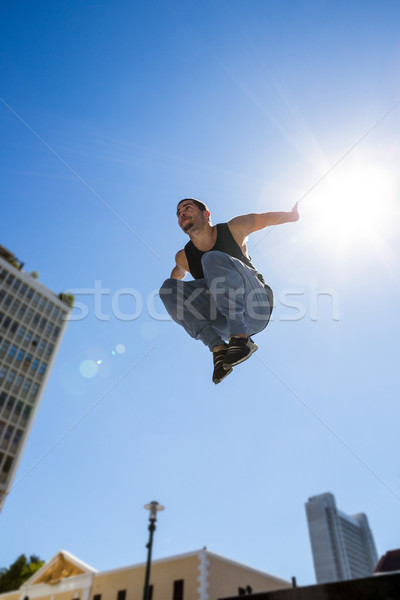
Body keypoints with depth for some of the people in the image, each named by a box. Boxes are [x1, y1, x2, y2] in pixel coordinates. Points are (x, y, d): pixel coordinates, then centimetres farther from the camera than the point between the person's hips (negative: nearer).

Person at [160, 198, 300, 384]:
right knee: (168, 287, -11)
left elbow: (266, 217, 19)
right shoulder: (183, 258, 9)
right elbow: (179, 271, 33)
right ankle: (218, 348, -22)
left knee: (213, 259, -25)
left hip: (257, 307, -3)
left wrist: (293, 215, 34)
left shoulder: (233, 229, 3)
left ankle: (241, 339, -34)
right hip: (225, 322, 4)